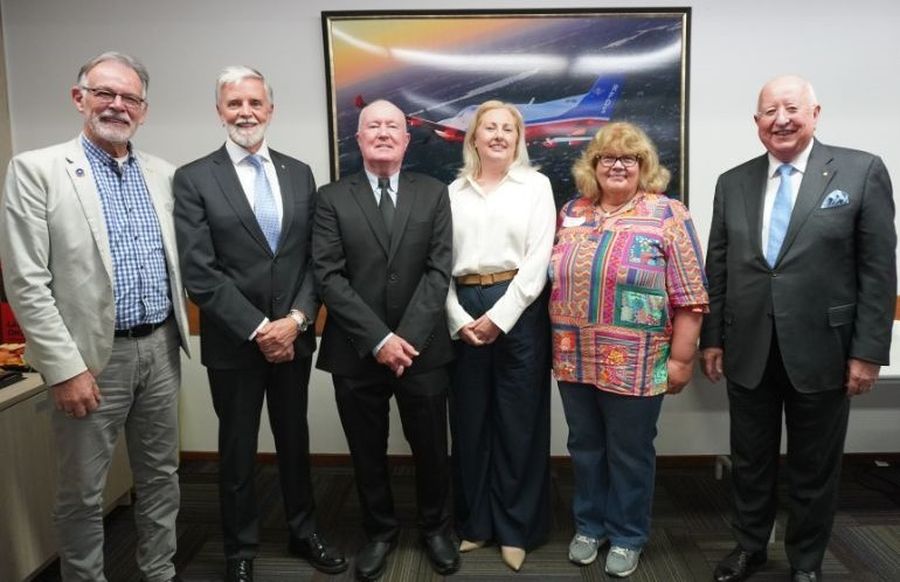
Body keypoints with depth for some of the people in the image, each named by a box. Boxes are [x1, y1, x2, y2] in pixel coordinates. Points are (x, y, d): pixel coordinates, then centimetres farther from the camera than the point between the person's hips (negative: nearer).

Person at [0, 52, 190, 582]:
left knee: (161, 476, 16)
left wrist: (176, 333, 8)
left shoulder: (162, 174, 8)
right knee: (82, 492, 9)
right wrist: (65, 368, -15)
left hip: (161, 349, 5)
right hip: (93, 357, -4)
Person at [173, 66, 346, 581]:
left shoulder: (300, 173, 6)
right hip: (234, 342, -3)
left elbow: (315, 259, 3)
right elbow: (199, 271, -12)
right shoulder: (194, 179, -6)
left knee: (295, 439, 17)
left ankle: (304, 532, 37)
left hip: (293, 334, 3)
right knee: (238, 450, 12)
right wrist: (257, 329, -16)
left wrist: (297, 318, -11)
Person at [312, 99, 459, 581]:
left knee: (431, 448, 13)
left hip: (422, 350, 1)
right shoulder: (332, 198, 1)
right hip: (356, 354, 0)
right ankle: (379, 532, 36)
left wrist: (407, 338, -14)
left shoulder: (433, 193, 4)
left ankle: (435, 528, 37)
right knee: (367, 453, 13)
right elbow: (328, 276, -8)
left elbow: (439, 270, -4)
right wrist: (378, 339, -16)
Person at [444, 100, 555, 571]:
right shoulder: (454, 192, 10)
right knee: (469, 420, 10)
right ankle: (473, 522, 26)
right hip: (463, 315, 3)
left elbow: (538, 260, -6)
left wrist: (498, 317, -12)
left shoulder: (535, 185, 4)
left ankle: (517, 528, 21)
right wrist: (459, 319, -7)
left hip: (518, 310, -2)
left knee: (518, 422, 5)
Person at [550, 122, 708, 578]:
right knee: (585, 447, 16)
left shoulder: (668, 216, -7)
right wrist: (558, 343, 11)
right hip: (575, 359, 4)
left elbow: (690, 297, -8)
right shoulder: (572, 212, 8)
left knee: (629, 453, 10)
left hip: (634, 364, -4)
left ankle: (627, 536, 29)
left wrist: (680, 358, -10)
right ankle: (589, 525, 35)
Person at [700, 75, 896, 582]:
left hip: (821, 351, -2)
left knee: (815, 467, 13)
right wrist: (712, 338, 6)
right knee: (750, 461, 16)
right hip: (748, 352, 3)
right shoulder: (733, 182, 6)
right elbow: (718, 269, 8)